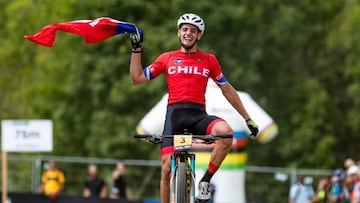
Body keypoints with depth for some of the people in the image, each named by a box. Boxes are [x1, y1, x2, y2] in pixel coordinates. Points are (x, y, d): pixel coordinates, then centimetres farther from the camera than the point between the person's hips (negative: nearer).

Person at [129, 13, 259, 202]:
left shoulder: (209, 60, 13)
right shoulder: (167, 58, 13)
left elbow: (227, 89, 19)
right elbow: (137, 78, 12)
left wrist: (248, 119, 18)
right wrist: (136, 50, 5)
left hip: (198, 114, 0)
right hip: (174, 114, 0)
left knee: (225, 132, -32)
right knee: (167, 168, -11)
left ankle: (205, 180, -15)